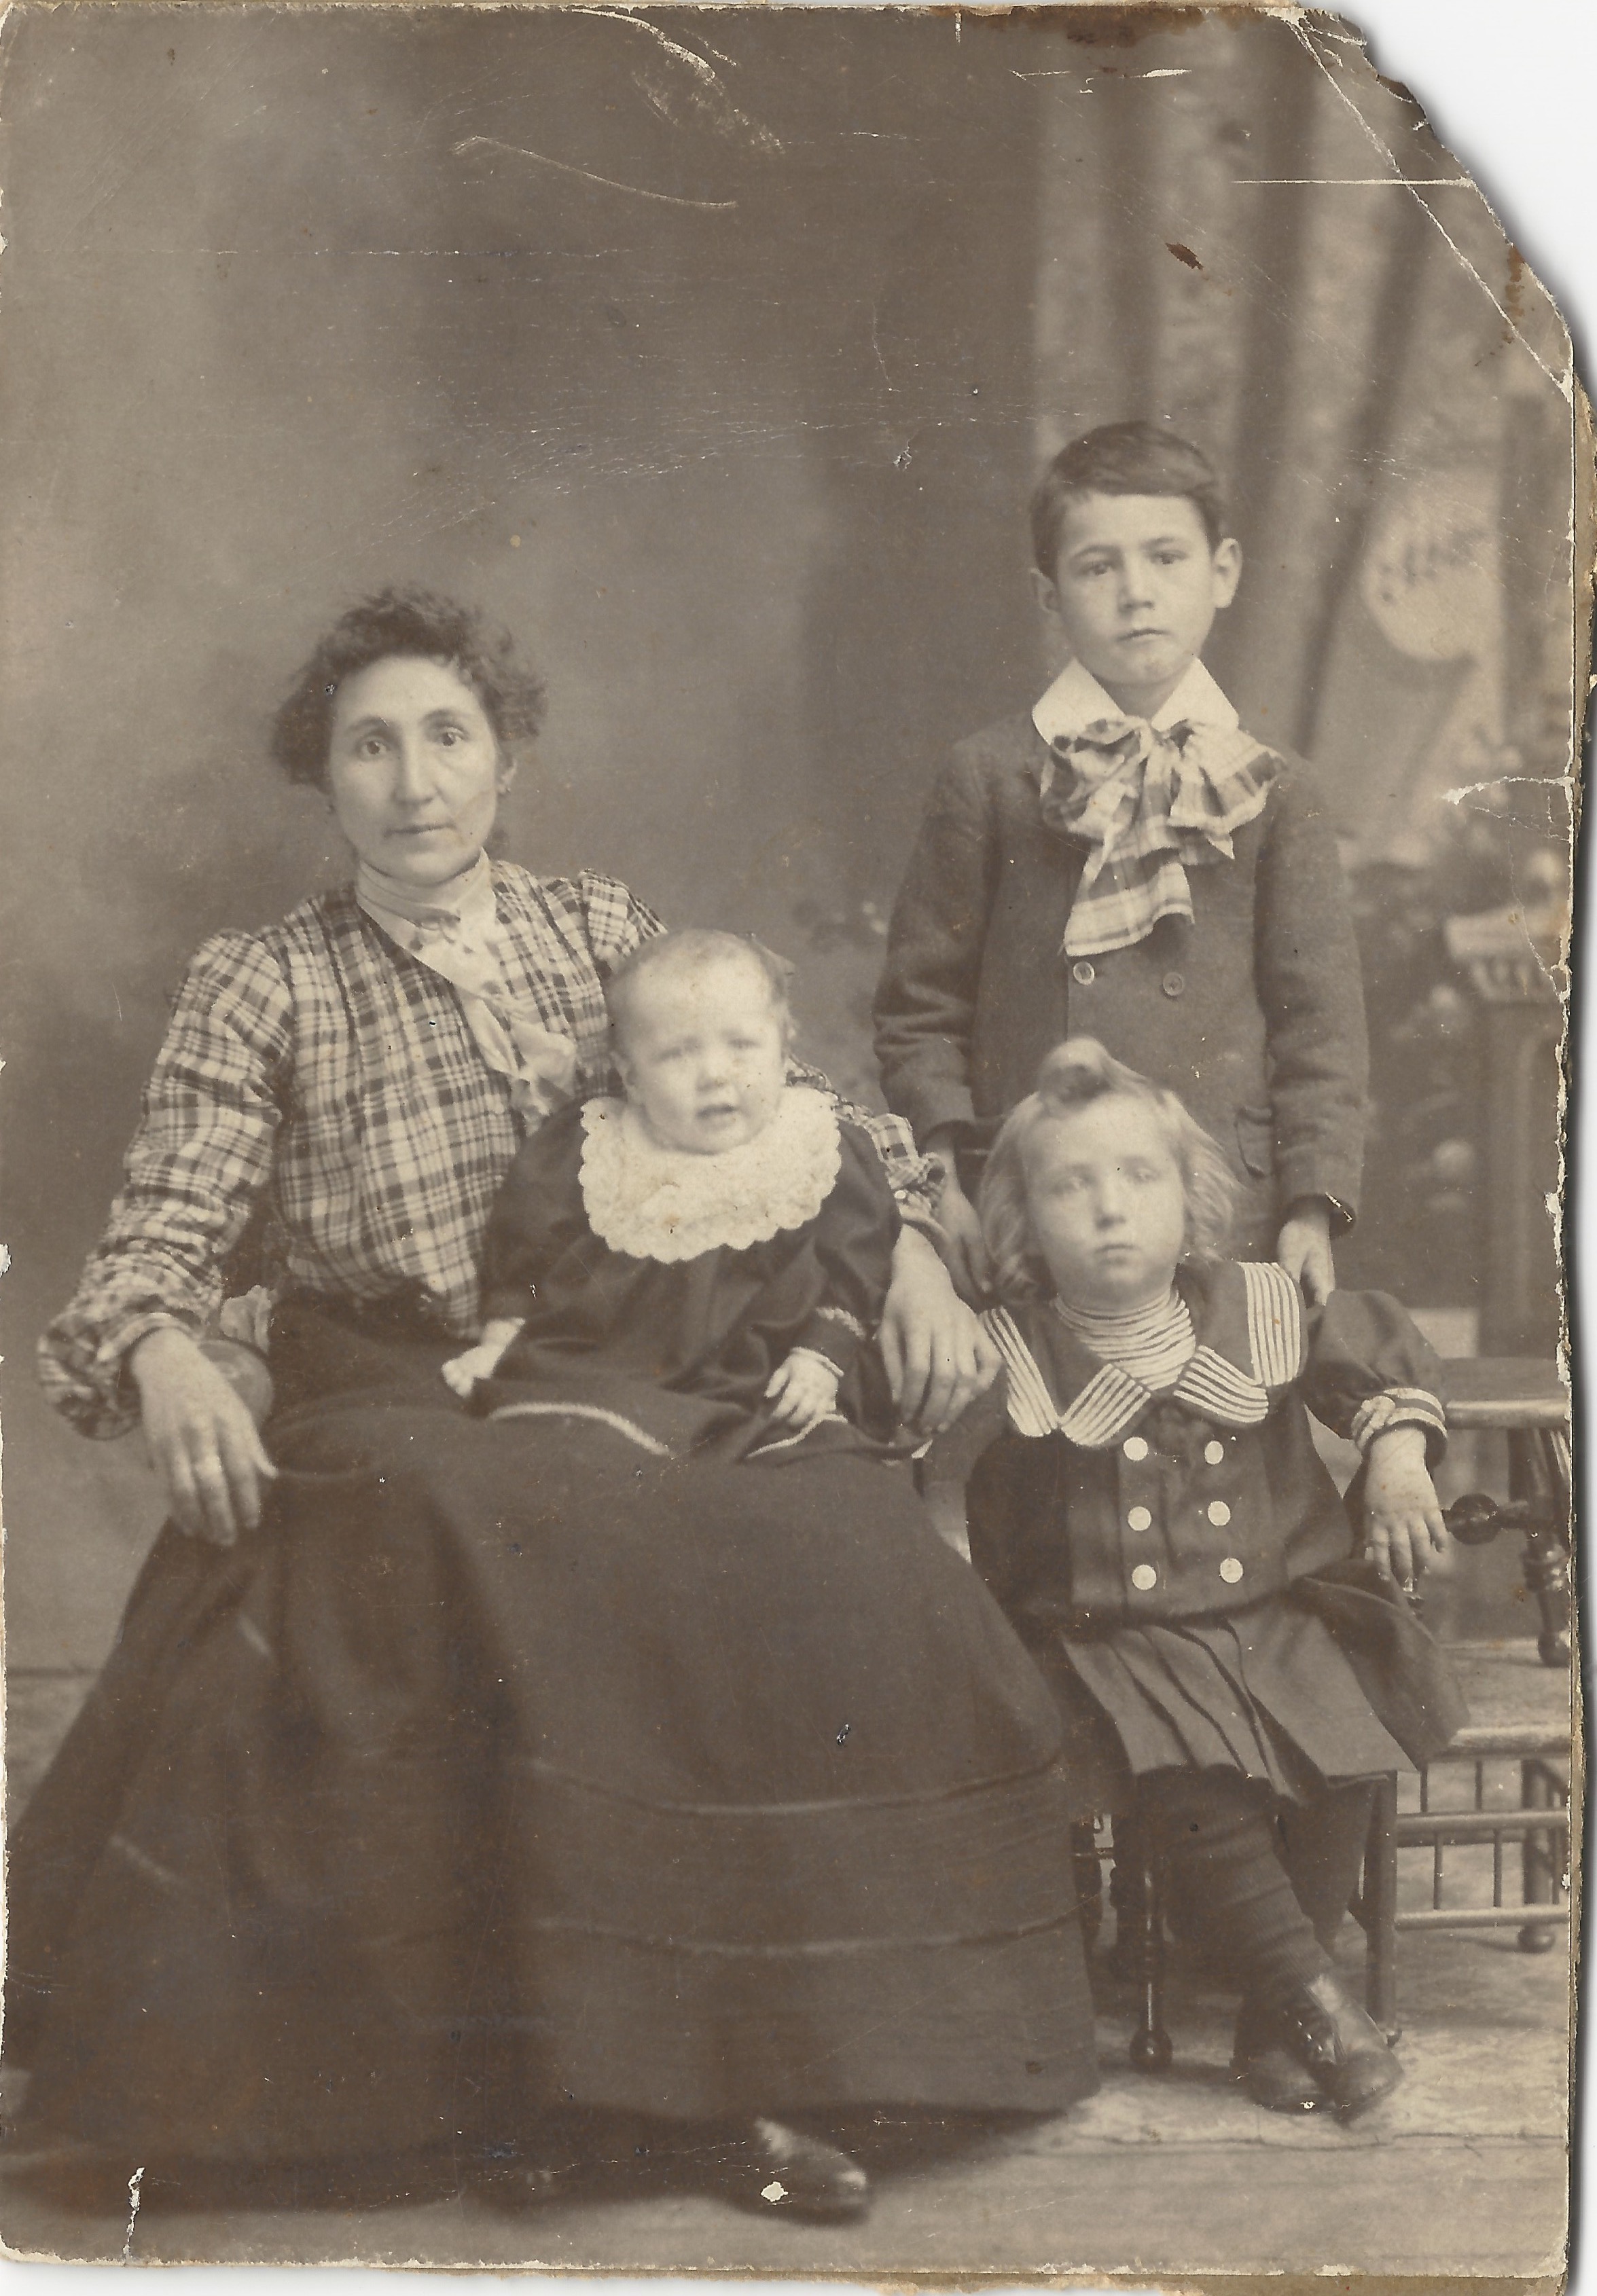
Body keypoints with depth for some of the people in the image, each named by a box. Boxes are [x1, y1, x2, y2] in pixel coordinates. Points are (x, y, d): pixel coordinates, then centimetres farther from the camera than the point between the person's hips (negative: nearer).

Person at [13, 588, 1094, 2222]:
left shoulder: (600, 933, 15)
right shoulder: (259, 991, 7)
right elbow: (159, 1233, -1)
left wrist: (911, 1247, 3)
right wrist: (162, 1354, -24)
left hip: (606, 1389, 3)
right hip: (386, 1406, -3)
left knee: (838, 1535, -27)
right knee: (499, 1552, -38)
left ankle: (700, 2061, -19)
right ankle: (500, 2074, -24)